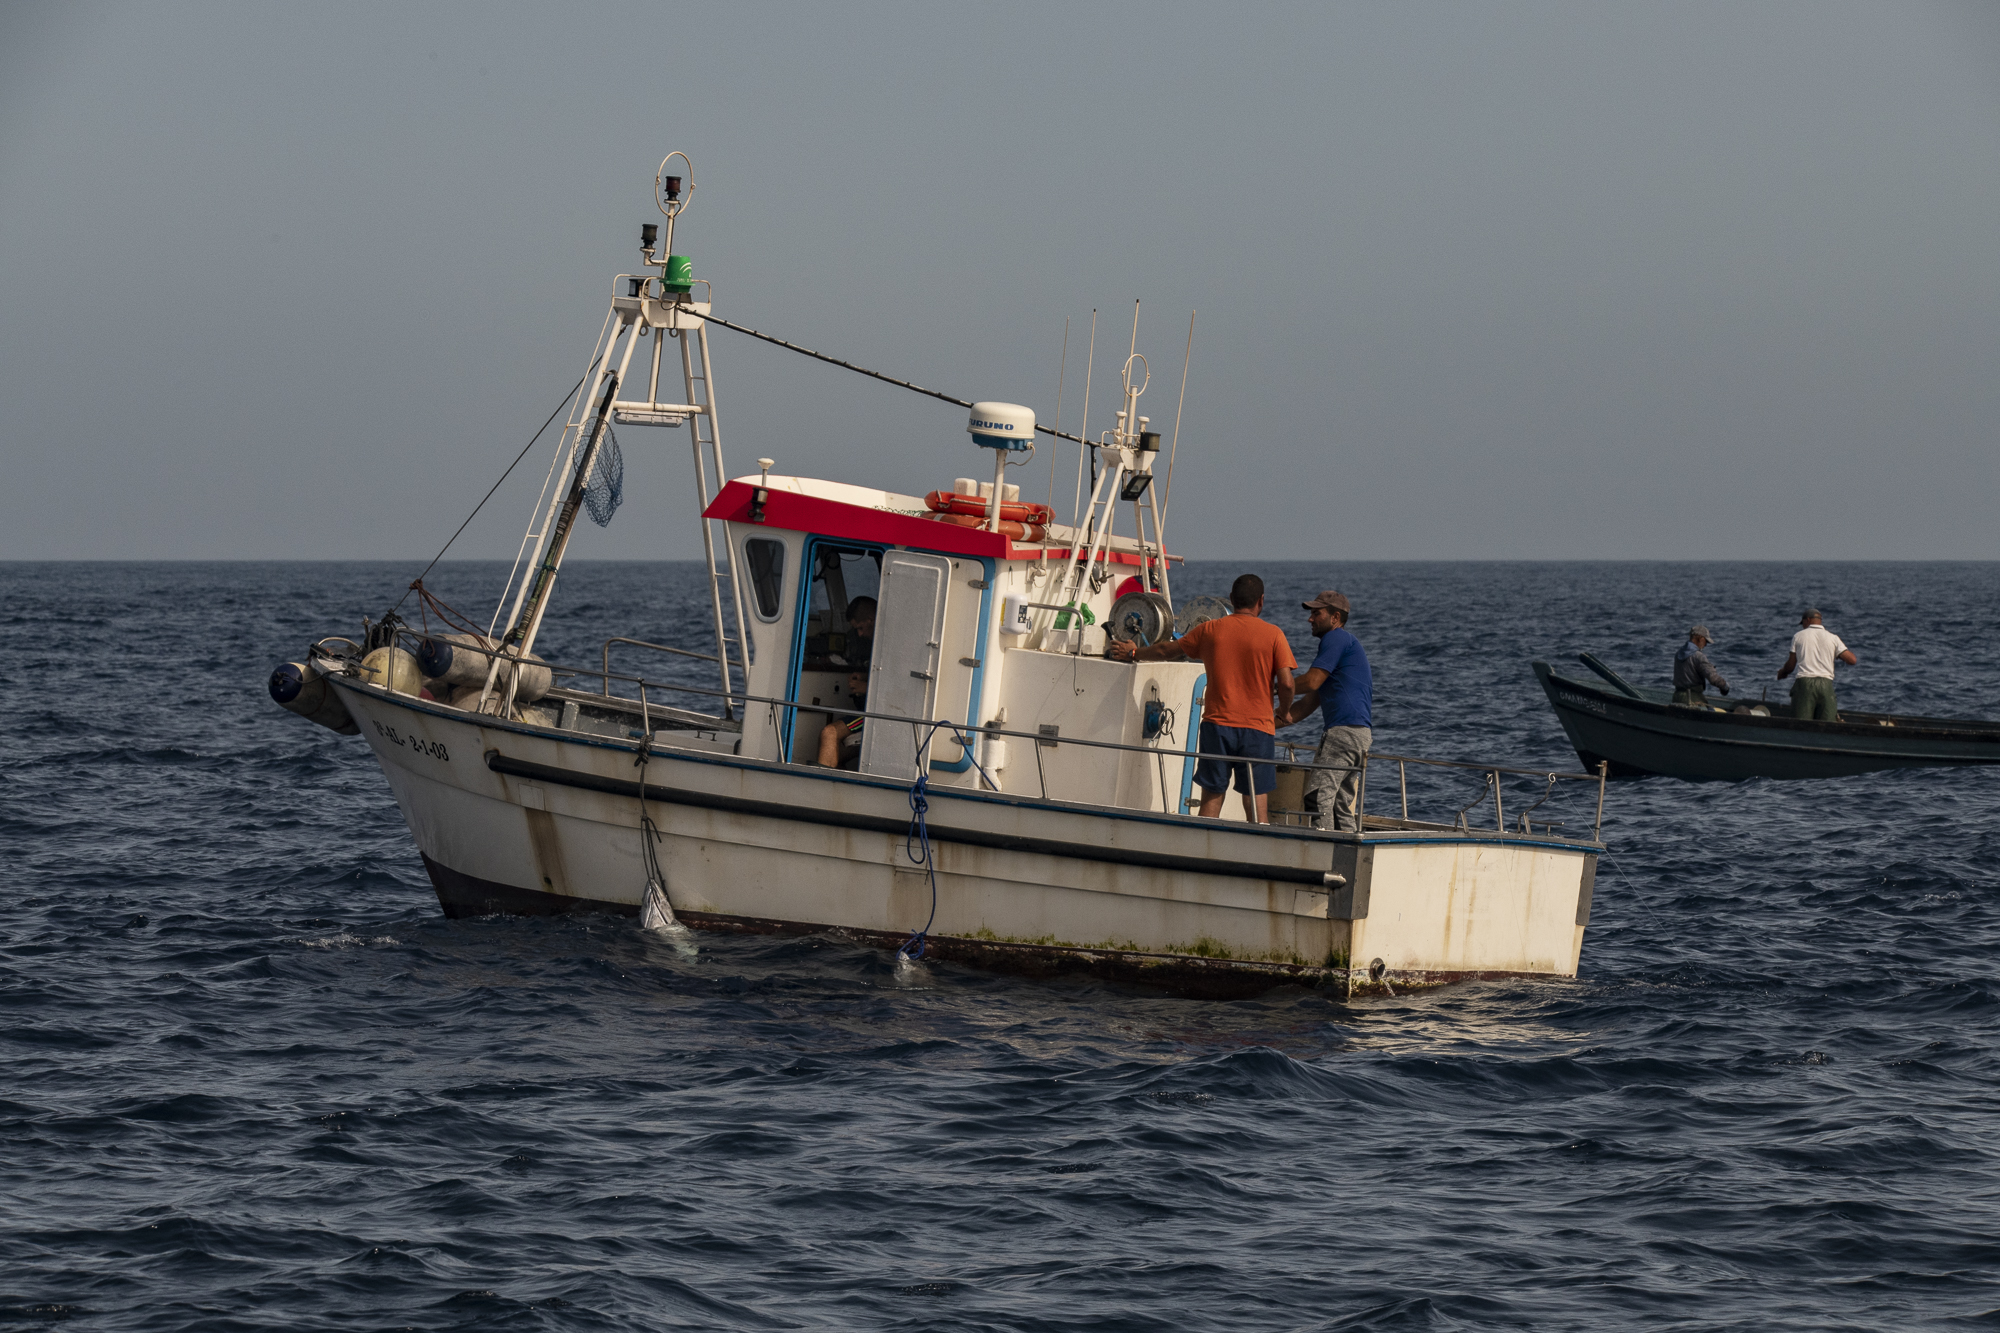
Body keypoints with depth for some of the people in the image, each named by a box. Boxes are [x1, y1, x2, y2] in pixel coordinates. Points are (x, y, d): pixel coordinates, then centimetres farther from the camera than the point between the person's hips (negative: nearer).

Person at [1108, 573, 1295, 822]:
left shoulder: (1210, 629, 5)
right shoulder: (1272, 634, -2)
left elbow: (1165, 650, 17)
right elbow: (1286, 683, -7)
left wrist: (1132, 653, 34)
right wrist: (1283, 712, 13)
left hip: (1217, 723, 1)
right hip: (1258, 727, -1)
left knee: (1212, 797, 8)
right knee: (1257, 803, 1)